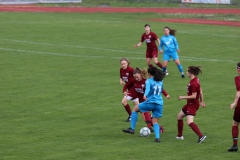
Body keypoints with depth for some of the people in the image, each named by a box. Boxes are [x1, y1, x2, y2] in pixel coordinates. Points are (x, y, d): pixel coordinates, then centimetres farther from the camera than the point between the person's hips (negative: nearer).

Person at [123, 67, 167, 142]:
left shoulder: (149, 81, -2)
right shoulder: (160, 82, 15)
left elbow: (148, 88, -22)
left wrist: (145, 95, -39)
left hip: (150, 102, -5)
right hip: (159, 104, 5)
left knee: (135, 109, 17)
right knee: (155, 122, 10)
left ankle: (132, 129, 15)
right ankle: (157, 137, -14)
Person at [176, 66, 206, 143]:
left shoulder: (193, 83, -24)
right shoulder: (195, 80, 6)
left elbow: (193, 96, -24)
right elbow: (200, 91, 15)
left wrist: (183, 97, -16)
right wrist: (201, 101, 24)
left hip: (193, 104, -11)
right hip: (189, 103, 11)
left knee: (189, 122, -24)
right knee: (179, 116, 22)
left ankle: (201, 136, -29)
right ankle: (180, 135, 34)